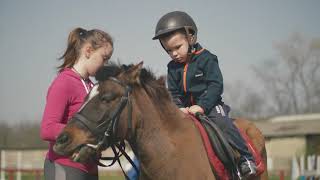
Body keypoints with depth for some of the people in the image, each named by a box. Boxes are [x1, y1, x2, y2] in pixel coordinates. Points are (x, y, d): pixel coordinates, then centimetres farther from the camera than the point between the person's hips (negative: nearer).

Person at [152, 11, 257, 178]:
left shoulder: (206, 58, -8)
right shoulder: (173, 67, 8)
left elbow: (216, 86, -14)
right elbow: (173, 93, 9)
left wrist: (202, 106, -24)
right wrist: (178, 108, -12)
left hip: (209, 105, -6)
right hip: (185, 108, 6)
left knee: (222, 122, -30)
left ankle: (245, 158, -24)